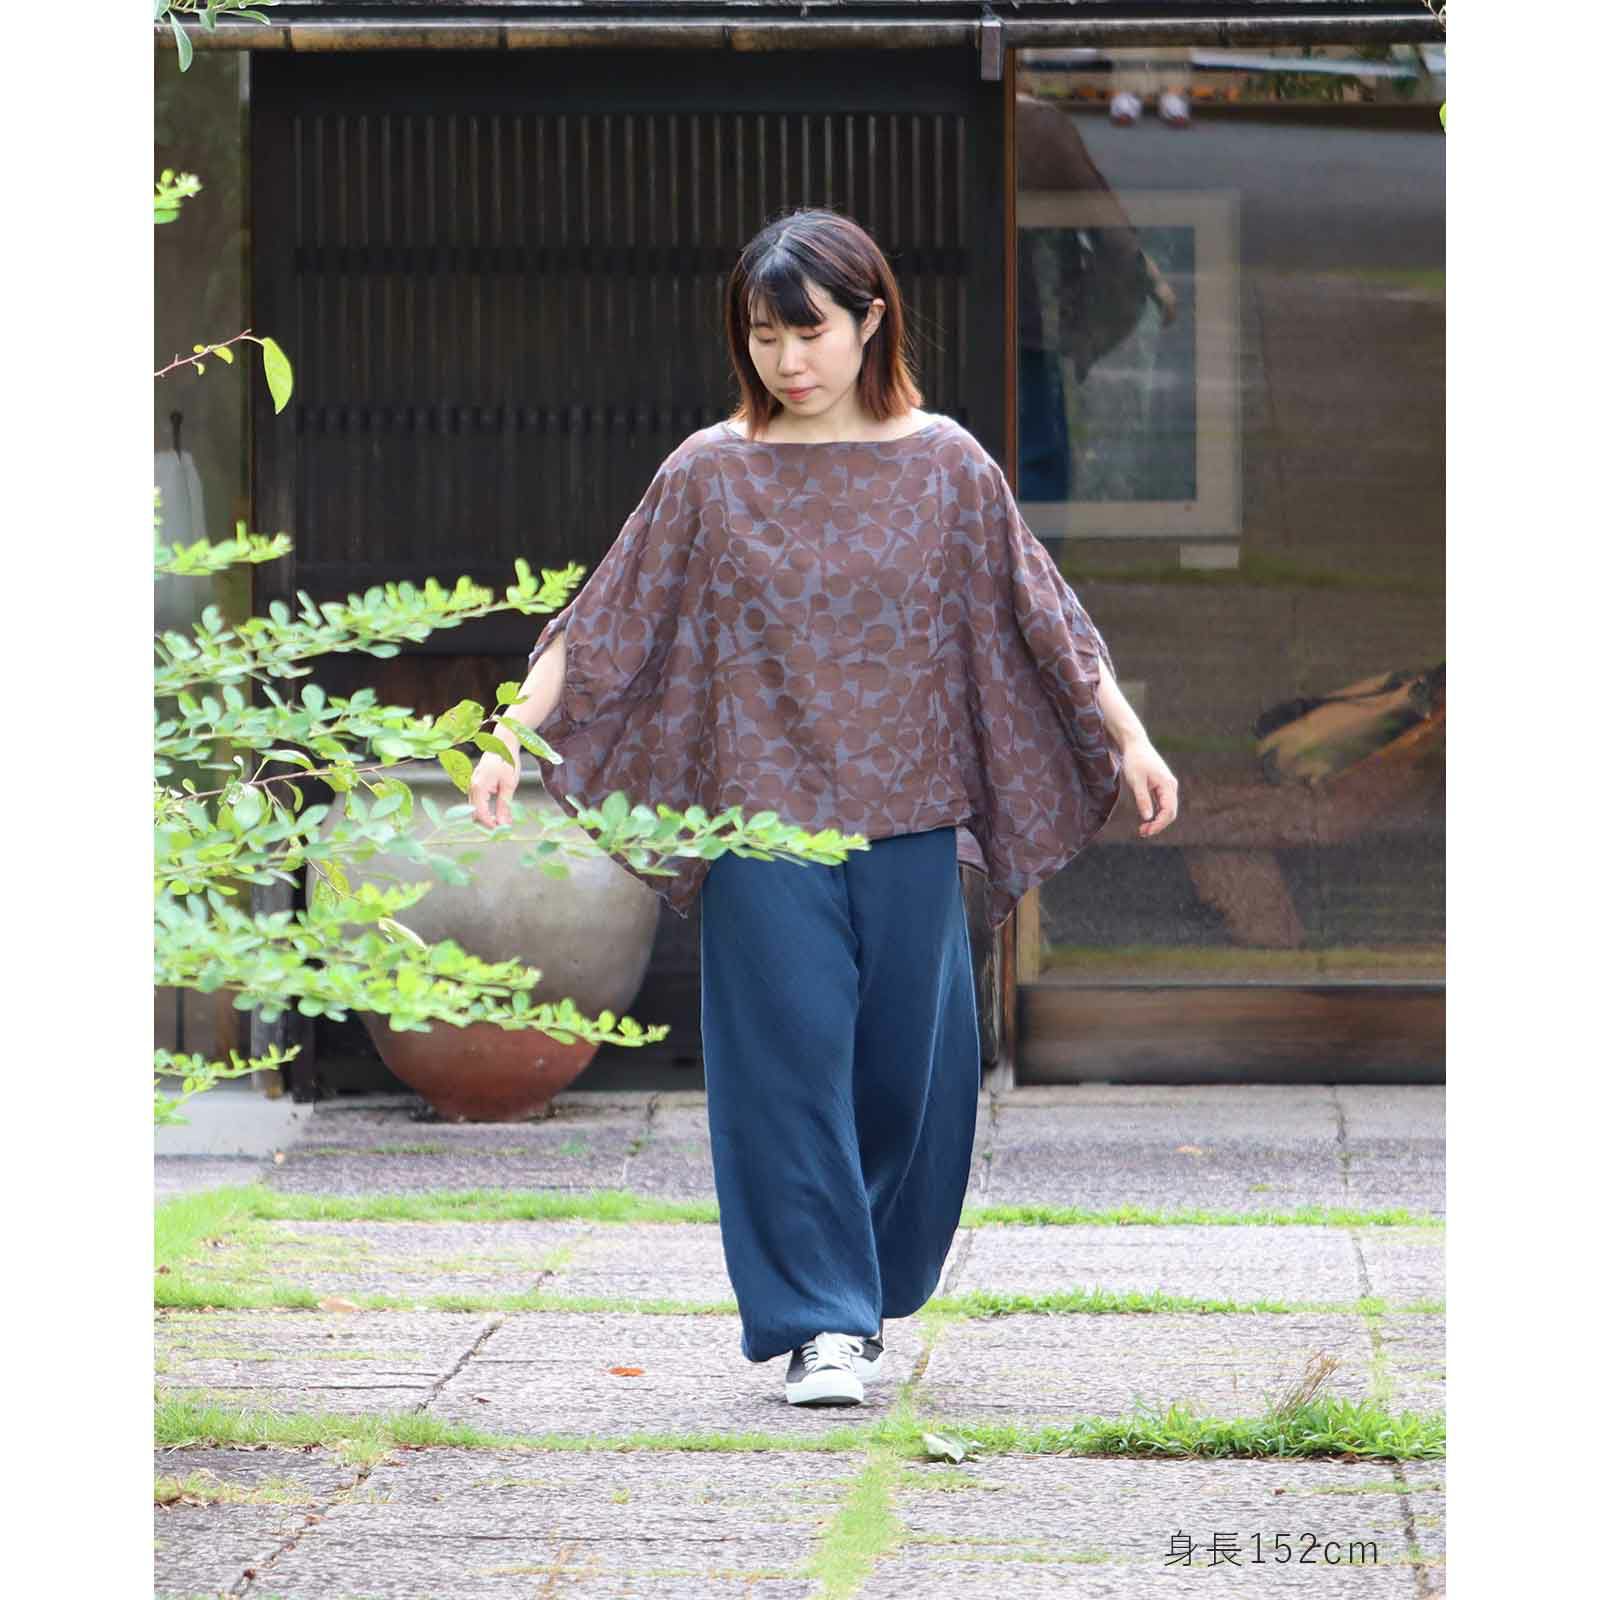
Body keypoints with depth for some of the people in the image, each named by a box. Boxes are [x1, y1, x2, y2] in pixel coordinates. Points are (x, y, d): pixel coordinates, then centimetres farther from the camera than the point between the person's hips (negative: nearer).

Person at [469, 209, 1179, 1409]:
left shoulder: (945, 467, 2)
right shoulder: (710, 474, 0)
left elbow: (1040, 617, 8)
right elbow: (603, 625, 2)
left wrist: (1129, 738, 5)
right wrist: (511, 740, -6)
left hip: (909, 819, 1)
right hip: (765, 816, -1)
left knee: (909, 1064, 5)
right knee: (789, 1061, -5)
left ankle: (871, 1290, 25)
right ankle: (819, 1324, -1)